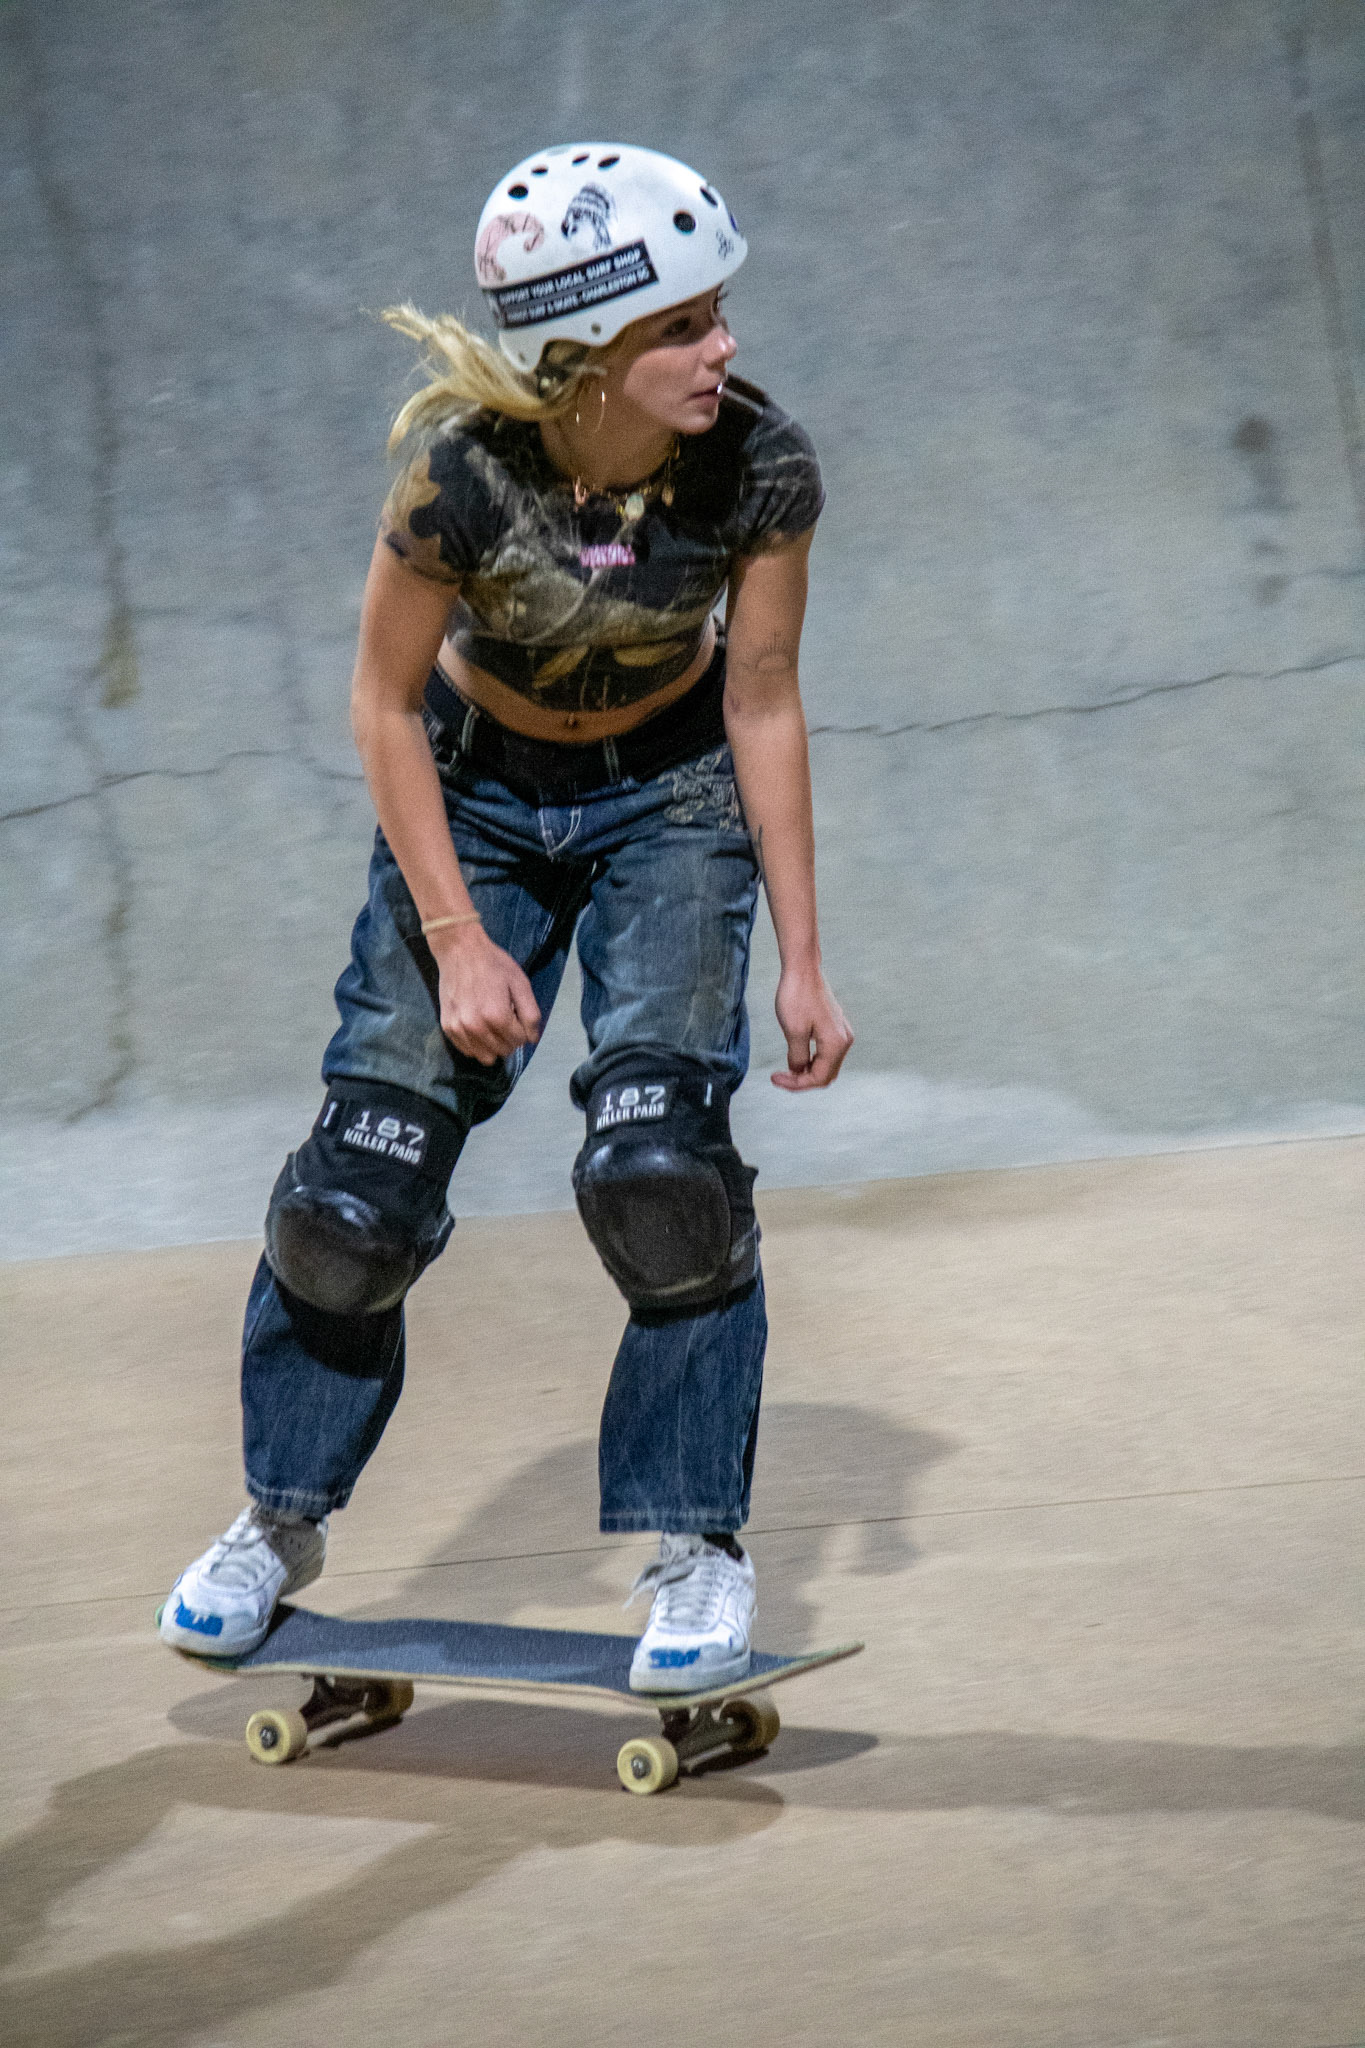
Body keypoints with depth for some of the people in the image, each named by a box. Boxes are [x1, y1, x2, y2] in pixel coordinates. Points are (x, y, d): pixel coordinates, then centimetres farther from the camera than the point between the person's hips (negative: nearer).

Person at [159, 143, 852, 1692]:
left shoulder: (759, 465, -25)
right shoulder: (462, 468, -30)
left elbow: (762, 706, -13)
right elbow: (386, 703, -16)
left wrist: (800, 958, -11)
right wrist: (457, 937, -17)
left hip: (670, 794, 0)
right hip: (475, 790, 0)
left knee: (661, 1163, -17)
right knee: (366, 1174, -2)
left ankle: (699, 1547, 0)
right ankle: (282, 1513, 21)